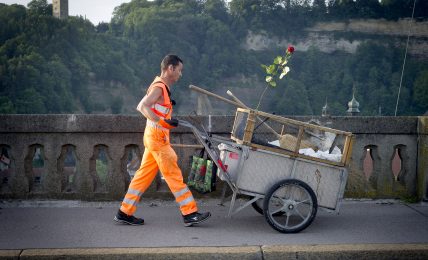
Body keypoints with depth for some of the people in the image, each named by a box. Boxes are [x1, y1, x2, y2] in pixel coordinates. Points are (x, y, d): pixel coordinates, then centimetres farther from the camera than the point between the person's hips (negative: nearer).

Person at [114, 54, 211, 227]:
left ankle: (125, 213, 14)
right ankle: (190, 214, -1)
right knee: (174, 175, -6)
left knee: (144, 175, 10)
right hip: (157, 137, -10)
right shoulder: (159, 87, -13)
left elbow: (141, 106, 23)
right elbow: (142, 107, -26)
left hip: (154, 138, 10)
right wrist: (162, 121, -35)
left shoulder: (162, 86, 16)